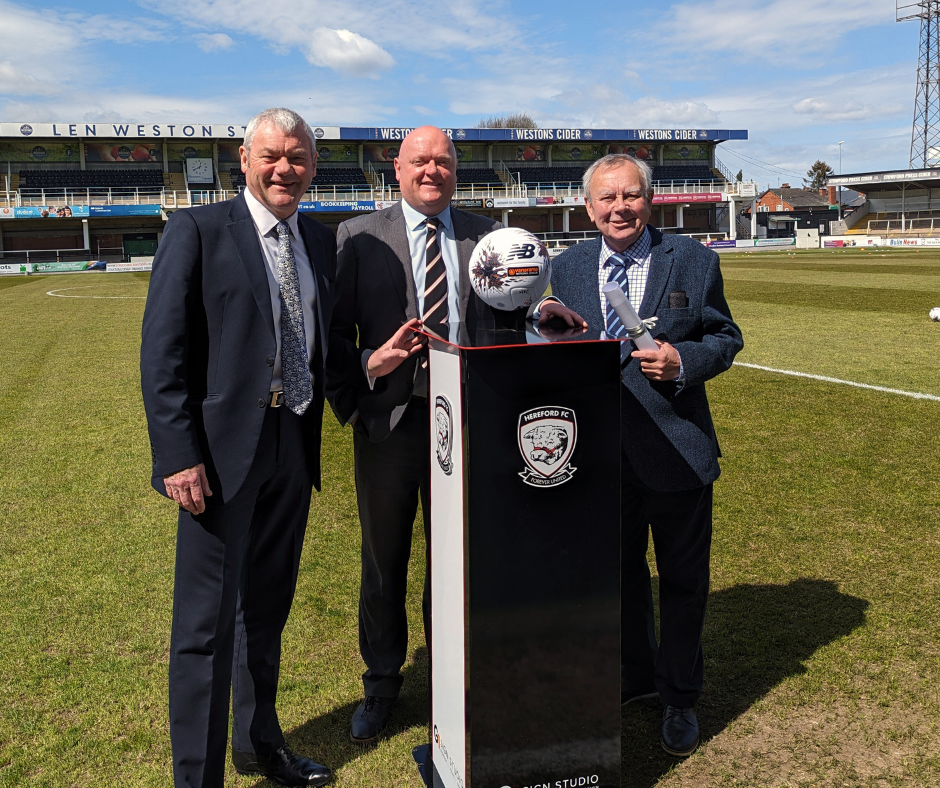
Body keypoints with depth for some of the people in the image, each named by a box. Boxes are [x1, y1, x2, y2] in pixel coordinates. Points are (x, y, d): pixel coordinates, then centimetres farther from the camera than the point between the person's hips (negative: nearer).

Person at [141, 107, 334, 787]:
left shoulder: (322, 243, 12)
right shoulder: (197, 231, -5)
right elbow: (162, 353, -11)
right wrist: (179, 455, -16)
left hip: (294, 449, 6)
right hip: (223, 449, -6)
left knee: (268, 609, 19)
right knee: (207, 621, 0)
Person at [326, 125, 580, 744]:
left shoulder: (486, 236, 7)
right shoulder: (359, 237, 0)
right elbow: (335, 331, -2)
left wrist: (536, 314, -11)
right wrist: (367, 366, -20)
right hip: (388, 419, -1)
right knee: (384, 561, 13)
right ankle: (382, 685, 34)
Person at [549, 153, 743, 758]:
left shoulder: (694, 261, -4)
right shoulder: (568, 268, 4)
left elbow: (726, 338, -1)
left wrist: (683, 361, -19)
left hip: (676, 451, -2)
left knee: (682, 580, 11)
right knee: (619, 572, 19)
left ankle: (680, 697, 31)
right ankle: (636, 672, 42)